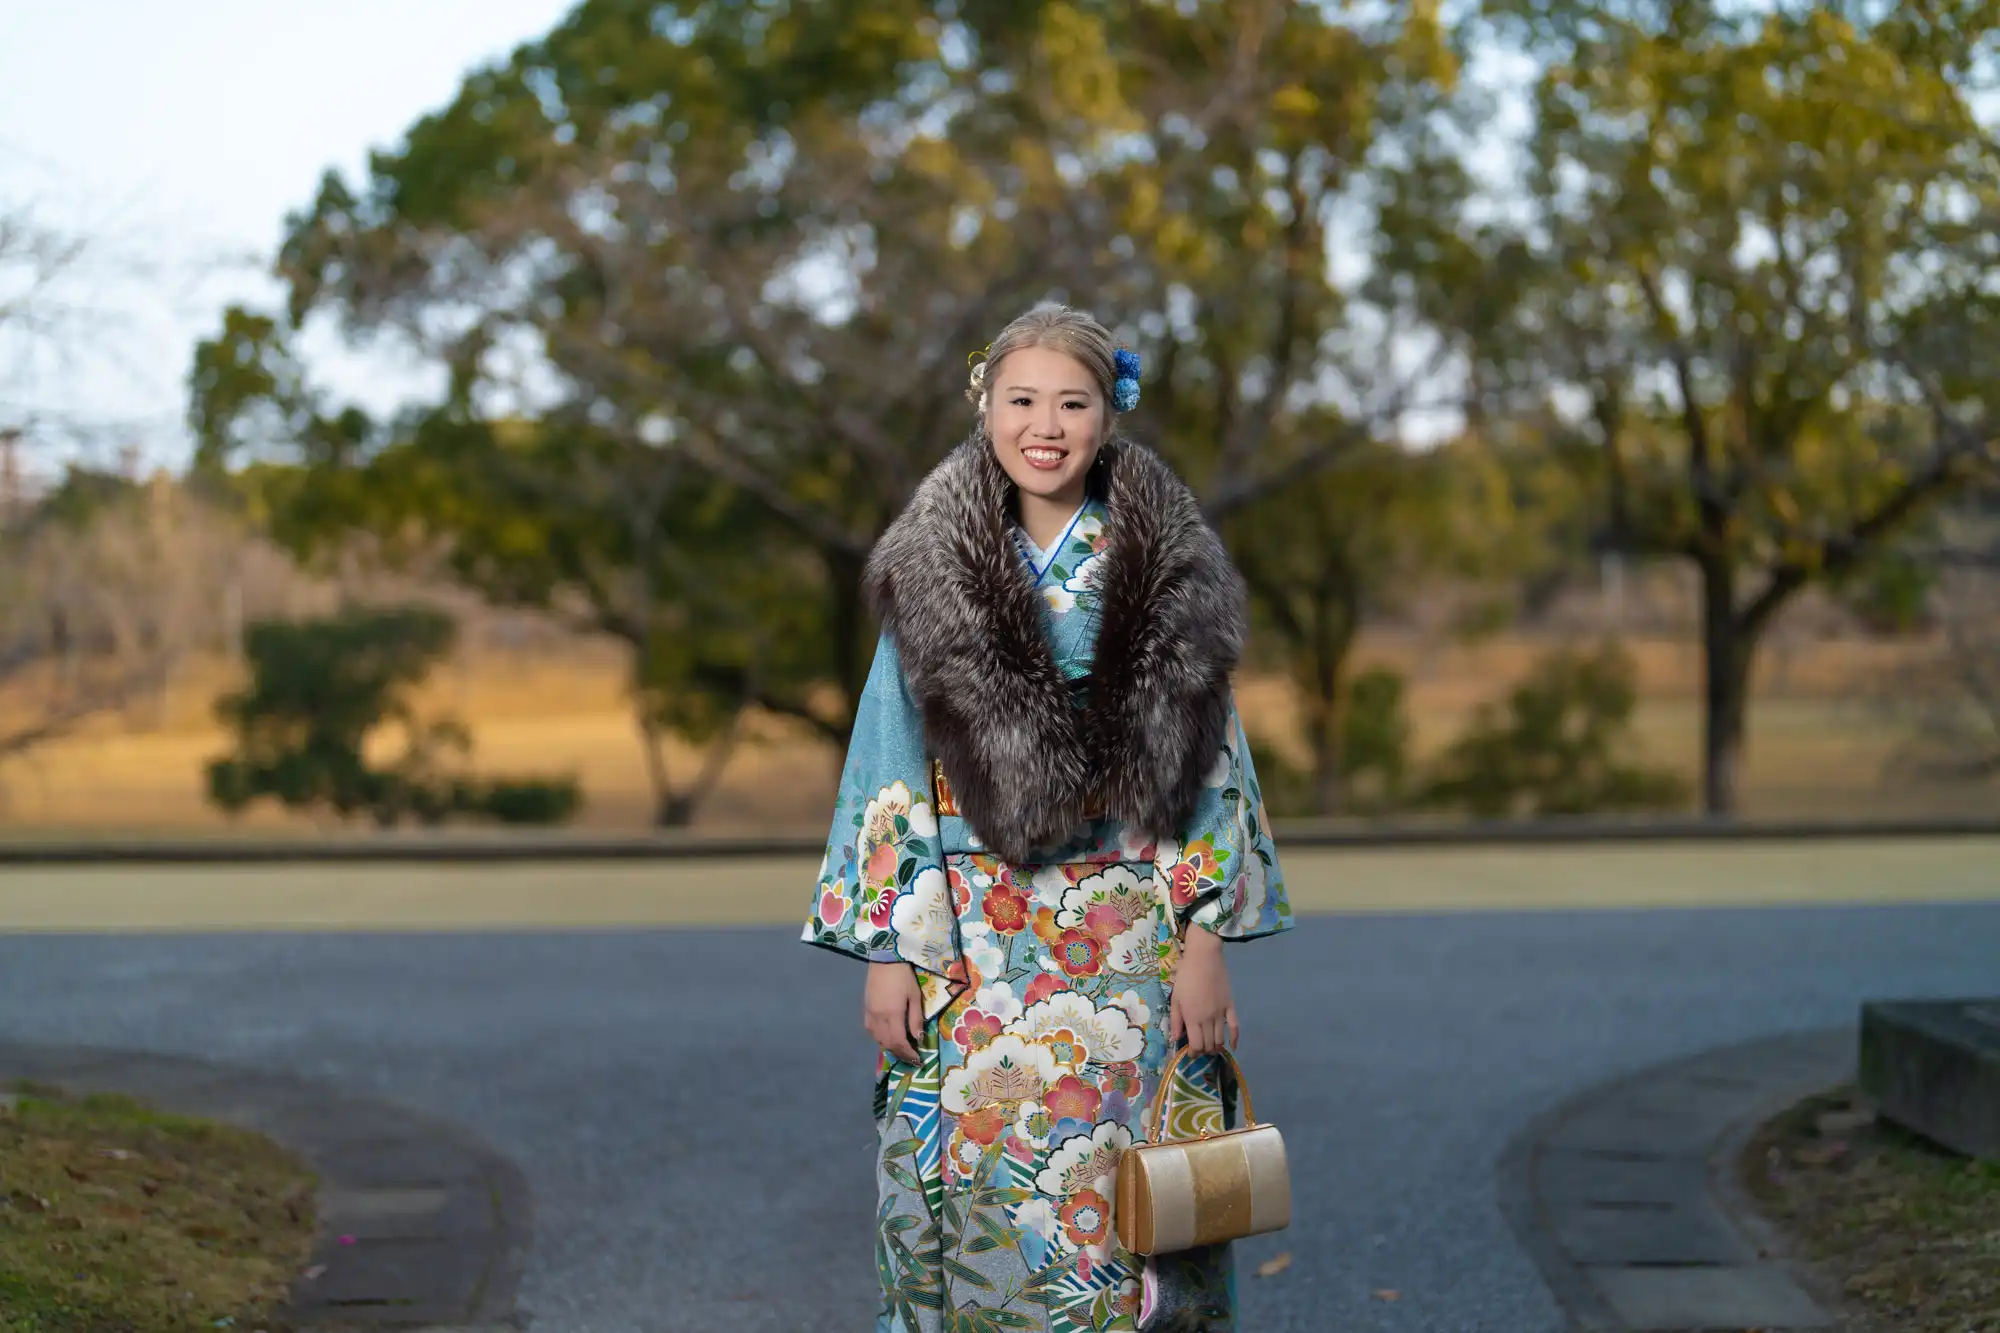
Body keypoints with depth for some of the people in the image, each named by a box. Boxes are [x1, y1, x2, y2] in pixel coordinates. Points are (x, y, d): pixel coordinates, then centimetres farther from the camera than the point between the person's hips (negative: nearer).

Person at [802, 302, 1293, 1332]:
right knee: (980, 1204, 1)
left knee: (1121, 1209, 2)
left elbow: (1208, 767, 3)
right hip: (974, 947, 0)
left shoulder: (1164, 574, 3)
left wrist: (1207, 941, -4)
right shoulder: (932, 577, 3)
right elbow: (890, 769, 3)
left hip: (1134, 945, 0)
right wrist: (886, 949, -2)